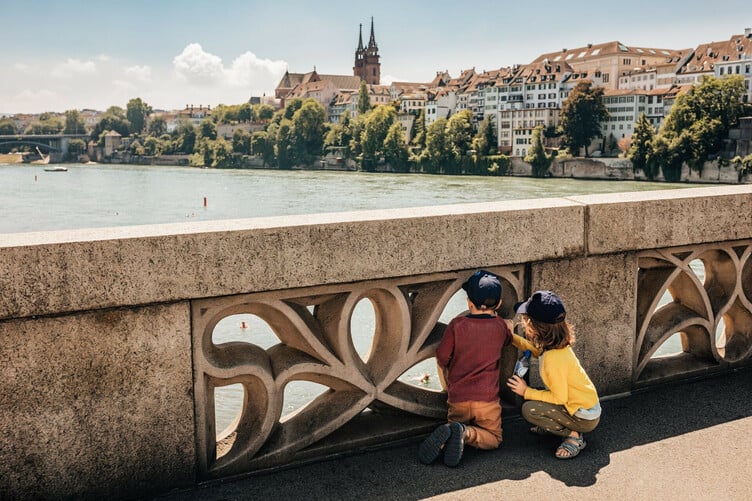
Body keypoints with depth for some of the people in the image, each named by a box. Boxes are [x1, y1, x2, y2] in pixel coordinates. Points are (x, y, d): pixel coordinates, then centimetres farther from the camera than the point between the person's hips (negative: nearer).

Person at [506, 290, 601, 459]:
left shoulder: (554, 358, -30)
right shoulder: (555, 345, -4)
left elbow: (559, 398, -23)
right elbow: (535, 351, 21)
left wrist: (526, 392, -16)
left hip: (585, 418, -8)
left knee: (529, 409, -17)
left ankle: (573, 435, -8)